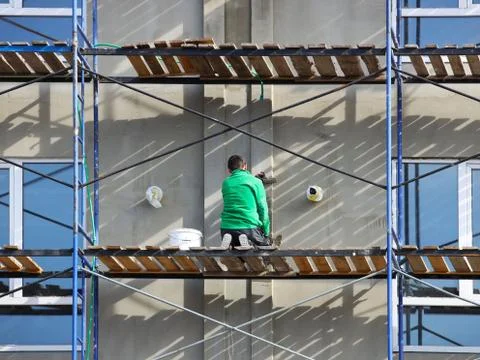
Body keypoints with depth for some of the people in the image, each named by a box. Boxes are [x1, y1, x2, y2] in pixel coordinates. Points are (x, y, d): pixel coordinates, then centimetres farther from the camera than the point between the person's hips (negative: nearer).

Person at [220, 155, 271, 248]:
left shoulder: (225, 183, 12)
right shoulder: (255, 182, 2)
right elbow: (263, 208, 2)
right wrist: (266, 232, 11)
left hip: (227, 228, 4)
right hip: (249, 228, -3)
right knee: (267, 244, 18)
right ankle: (249, 242, -14)